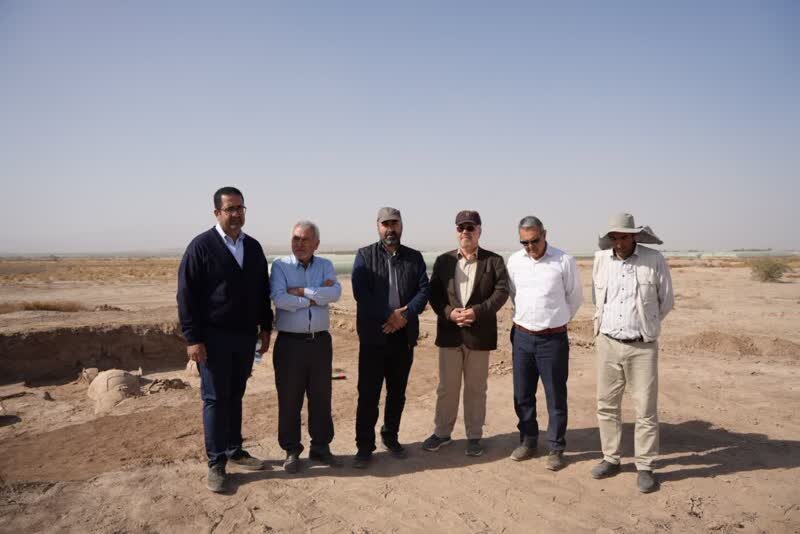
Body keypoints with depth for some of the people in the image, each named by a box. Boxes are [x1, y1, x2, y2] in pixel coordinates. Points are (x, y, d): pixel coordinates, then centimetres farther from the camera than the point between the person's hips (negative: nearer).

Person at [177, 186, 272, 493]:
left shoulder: (253, 247, 8)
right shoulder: (201, 246, -7)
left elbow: (262, 291, 15)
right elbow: (186, 294, -10)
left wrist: (265, 328, 11)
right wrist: (192, 338, -14)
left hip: (245, 336, 5)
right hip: (213, 337, -5)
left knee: (235, 396, 15)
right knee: (215, 399, 2)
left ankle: (235, 452, 27)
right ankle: (216, 464, 12)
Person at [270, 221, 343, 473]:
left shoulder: (325, 265, 6)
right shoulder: (280, 265, -2)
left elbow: (335, 293, -13)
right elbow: (279, 299, -19)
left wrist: (302, 291, -17)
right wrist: (316, 296, -13)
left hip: (321, 341, 3)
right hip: (290, 342, -2)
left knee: (321, 397, 11)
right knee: (289, 399, 6)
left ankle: (321, 447, 26)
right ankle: (291, 451, 22)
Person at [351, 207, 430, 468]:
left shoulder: (414, 257, 10)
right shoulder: (364, 255, 2)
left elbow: (424, 290, 0)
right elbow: (360, 292, -10)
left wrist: (405, 314, -15)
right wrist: (389, 315, -18)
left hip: (404, 336, 3)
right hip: (373, 336, -3)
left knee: (397, 391, 13)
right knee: (368, 393, -1)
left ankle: (390, 437, 30)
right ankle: (365, 446, 11)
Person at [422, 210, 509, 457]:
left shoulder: (494, 260, 2)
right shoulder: (443, 260, 8)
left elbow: (502, 291, -8)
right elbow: (433, 293, 3)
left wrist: (478, 311, -20)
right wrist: (449, 312, -15)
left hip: (479, 333, -1)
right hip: (449, 332, 2)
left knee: (476, 388, 9)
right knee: (446, 386, 10)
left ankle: (474, 436, 22)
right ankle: (442, 432, 24)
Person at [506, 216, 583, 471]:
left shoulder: (564, 261, -9)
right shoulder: (514, 261, 2)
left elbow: (575, 297, 3)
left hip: (553, 339, -4)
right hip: (521, 336, 4)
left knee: (555, 396, 4)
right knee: (522, 394, 12)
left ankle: (556, 448, 18)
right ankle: (528, 441, 29)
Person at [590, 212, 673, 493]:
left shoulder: (654, 260, -7)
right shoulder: (601, 258, 3)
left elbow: (666, 301, 3)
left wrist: (645, 325, 10)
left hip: (642, 346, -3)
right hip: (607, 344, 3)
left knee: (646, 409, 3)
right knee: (606, 405, 11)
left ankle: (645, 467, 16)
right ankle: (611, 458, 26)